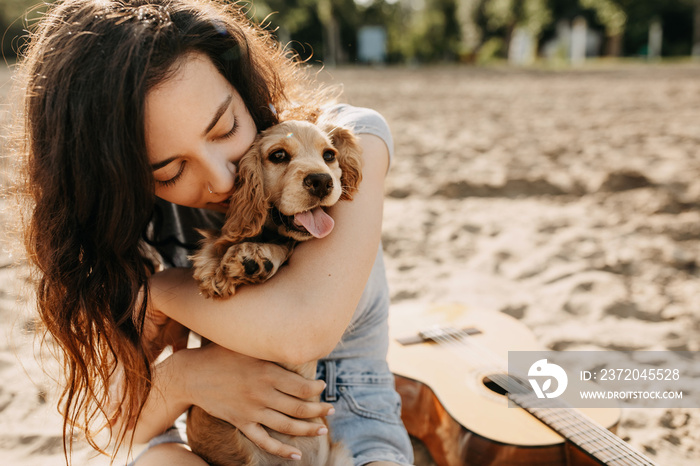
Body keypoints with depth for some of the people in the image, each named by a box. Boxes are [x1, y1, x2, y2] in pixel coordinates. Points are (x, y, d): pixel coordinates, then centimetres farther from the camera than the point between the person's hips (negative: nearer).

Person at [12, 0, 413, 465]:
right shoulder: (137, 224, -7)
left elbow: (304, 326, -31)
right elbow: (97, 416, -5)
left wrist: (165, 288, -17)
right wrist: (180, 376, -25)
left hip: (350, 417, -2)